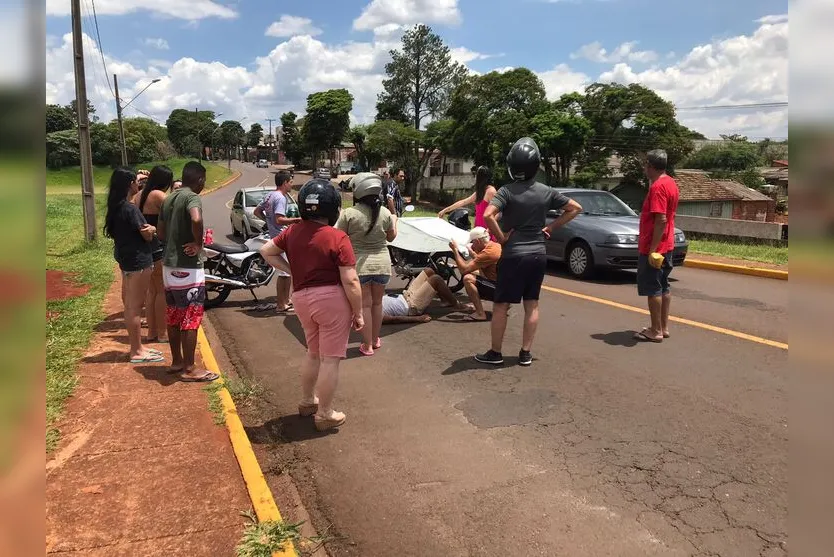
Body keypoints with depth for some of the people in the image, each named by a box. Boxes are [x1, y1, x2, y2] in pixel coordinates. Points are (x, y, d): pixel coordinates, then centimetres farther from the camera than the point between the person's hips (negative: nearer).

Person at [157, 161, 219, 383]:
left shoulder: (169, 199, 12)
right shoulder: (192, 197, -15)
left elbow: (161, 231, 18)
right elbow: (196, 219, -35)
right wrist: (198, 243, -22)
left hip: (169, 264, 9)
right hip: (188, 267, -9)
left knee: (174, 317, 16)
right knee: (191, 319, -2)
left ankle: (177, 361, 26)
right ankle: (189, 369, 4)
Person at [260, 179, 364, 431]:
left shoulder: (292, 233, 4)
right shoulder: (338, 238, -14)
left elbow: (266, 251, 17)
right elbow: (350, 281, -15)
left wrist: (290, 270, 13)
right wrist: (358, 312, -6)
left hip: (302, 298, 7)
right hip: (332, 299, -6)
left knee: (313, 353, 25)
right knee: (330, 359, 5)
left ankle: (307, 401, 40)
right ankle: (325, 415, 16)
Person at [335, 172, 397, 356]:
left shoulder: (348, 213, -13)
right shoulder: (385, 213, -3)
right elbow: (391, 237, 11)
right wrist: (394, 221, 28)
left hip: (360, 265, -3)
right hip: (382, 264, 3)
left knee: (365, 304, 7)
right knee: (377, 302, 18)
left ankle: (367, 345, 13)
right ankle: (375, 340, 33)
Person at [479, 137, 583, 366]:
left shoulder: (507, 191, -13)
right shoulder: (546, 192, 1)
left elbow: (488, 215, -27)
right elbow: (575, 208, 10)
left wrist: (501, 237, -13)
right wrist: (551, 227, 8)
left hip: (513, 255, -4)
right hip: (538, 254, 4)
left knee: (501, 305, 6)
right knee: (532, 305, 11)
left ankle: (495, 353, 13)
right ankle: (525, 353, 16)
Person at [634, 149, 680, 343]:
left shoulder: (657, 187, -19)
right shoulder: (670, 183, 12)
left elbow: (661, 220, -25)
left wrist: (652, 249, -24)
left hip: (653, 247, -10)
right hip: (666, 245, 10)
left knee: (653, 289, -3)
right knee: (663, 287, 14)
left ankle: (655, 331, 2)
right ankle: (663, 327, 21)